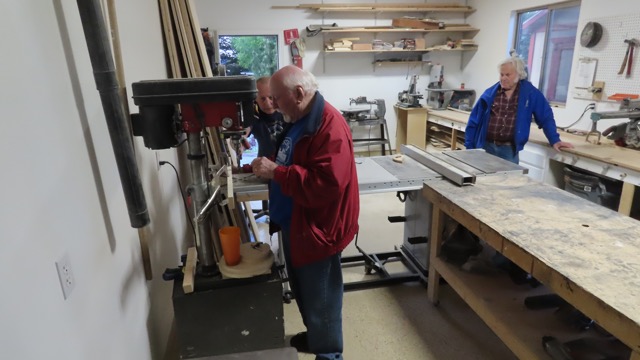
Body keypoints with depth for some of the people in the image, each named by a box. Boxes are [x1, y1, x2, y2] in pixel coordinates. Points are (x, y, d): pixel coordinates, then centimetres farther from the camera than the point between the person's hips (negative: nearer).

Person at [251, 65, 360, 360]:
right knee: (302, 291, 25)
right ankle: (314, 336, 48)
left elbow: (326, 184, -33)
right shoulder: (298, 120, 8)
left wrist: (275, 172, -28)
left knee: (320, 299, 10)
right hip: (294, 225, 10)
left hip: (317, 229, -10)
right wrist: (267, 168, 3)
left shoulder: (330, 126, -24)